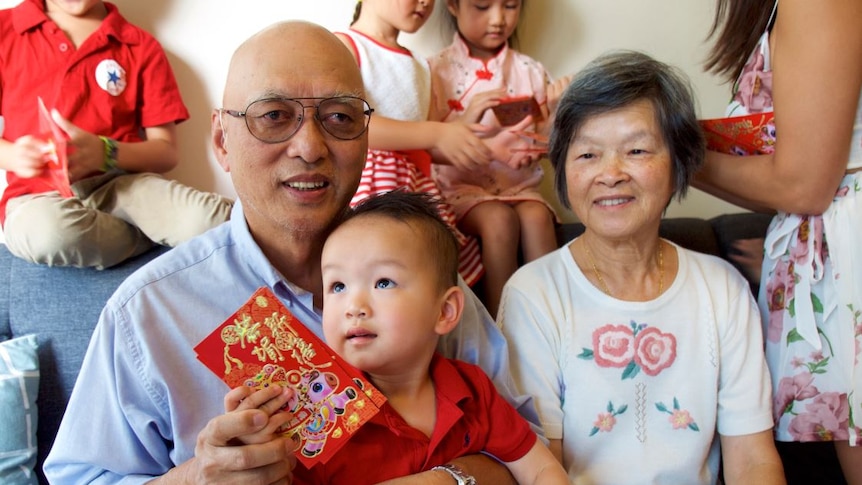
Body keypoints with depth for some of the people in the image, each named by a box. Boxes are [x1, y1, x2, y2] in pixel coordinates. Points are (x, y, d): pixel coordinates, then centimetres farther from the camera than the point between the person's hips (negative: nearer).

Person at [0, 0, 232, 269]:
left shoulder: (140, 46, 8)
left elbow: (166, 151, 4)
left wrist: (105, 153, -16)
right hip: (39, 193, 3)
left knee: (214, 220, -36)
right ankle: (159, 234, -12)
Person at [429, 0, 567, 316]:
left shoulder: (531, 72, 5)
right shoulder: (438, 70, -2)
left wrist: (554, 112, -15)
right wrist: (466, 121, -25)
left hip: (520, 187, 2)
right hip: (461, 187, -2)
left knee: (536, 216, -28)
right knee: (499, 219, -30)